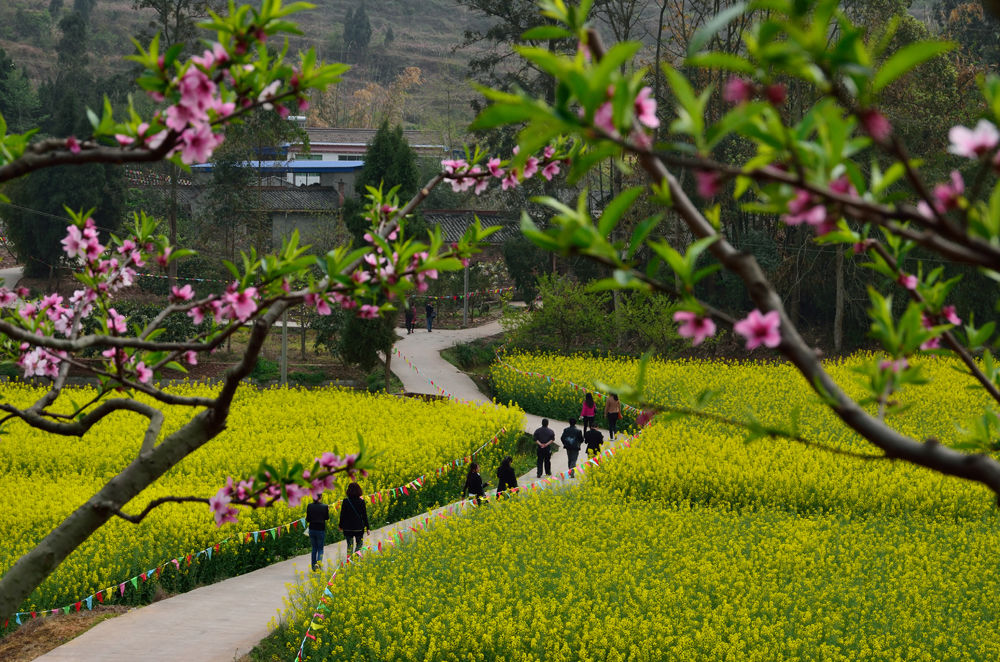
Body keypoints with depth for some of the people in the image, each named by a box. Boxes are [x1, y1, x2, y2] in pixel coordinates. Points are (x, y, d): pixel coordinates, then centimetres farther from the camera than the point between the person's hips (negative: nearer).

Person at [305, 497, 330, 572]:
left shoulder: (309, 506, -4)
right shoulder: (324, 507, -9)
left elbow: (307, 520, -2)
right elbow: (327, 518, 4)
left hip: (312, 529, 2)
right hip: (321, 530, -2)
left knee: (314, 548, 18)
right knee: (320, 549, 9)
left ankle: (313, 567, 16)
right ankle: (318, 562, -18)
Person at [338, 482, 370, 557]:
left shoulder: (345, 501, -5)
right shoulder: (361, 502, -7)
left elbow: (342, 515, 0)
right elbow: (364, 516, -3)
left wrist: (341, 526, 13)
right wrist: (367, 527, 4)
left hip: (348, 528, 1)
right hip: (359, 527, -1)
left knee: (349, 545, 10)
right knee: (359, 545, 11)